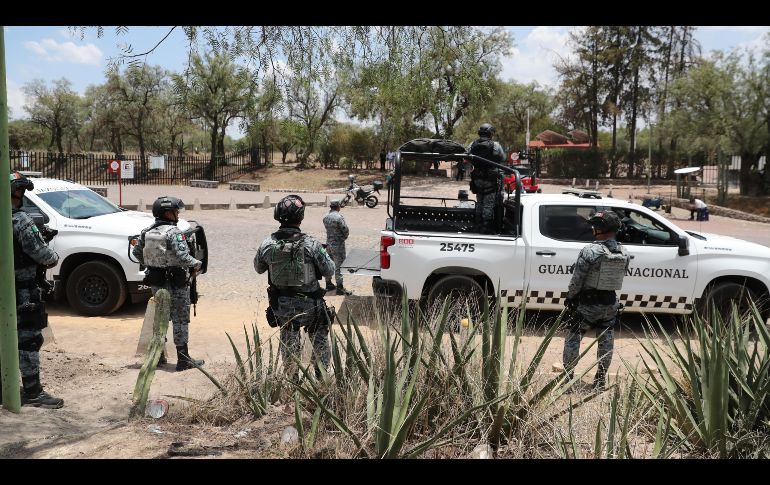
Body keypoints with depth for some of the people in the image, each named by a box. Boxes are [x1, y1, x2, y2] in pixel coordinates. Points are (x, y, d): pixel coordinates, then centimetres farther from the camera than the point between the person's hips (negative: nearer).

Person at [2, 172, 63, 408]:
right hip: (23, 291, -9)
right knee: (29, 340, -3)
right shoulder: (19, 220, -18)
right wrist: (54, 258, 2)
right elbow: (40, 252, -18)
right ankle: (32, 392, 1)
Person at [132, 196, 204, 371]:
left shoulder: (147, 232, 3)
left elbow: (137, 253, 11)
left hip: (156, 281, 7)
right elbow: (183, 256, -27)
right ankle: (183, 359, 5)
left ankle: (157, 355, 26)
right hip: (176, 283, -7)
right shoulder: (173, 232, -19)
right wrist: (197, 264, -10)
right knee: (180, 319, 1)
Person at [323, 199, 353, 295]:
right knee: (338, 266, -3)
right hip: (338, 245, -7)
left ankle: (328, 284, 27)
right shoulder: (339, 217, -18)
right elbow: (346, 230, -15)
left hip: (328, 243, 7)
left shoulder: (325, 217, 4)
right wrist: (344, 237, 4)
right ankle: (340, 288, 1)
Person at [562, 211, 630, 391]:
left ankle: (568, 375, 13)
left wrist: (570, 296, -1)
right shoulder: (624, 253, -1)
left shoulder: (590, 251, -20)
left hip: (588, 304, -5)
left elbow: (577, 280, -15)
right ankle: (601, 379, 24)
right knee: (606, 339, 17)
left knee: (573, 336, 10)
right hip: (611, 304, 5)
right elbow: (619, 279, 7)